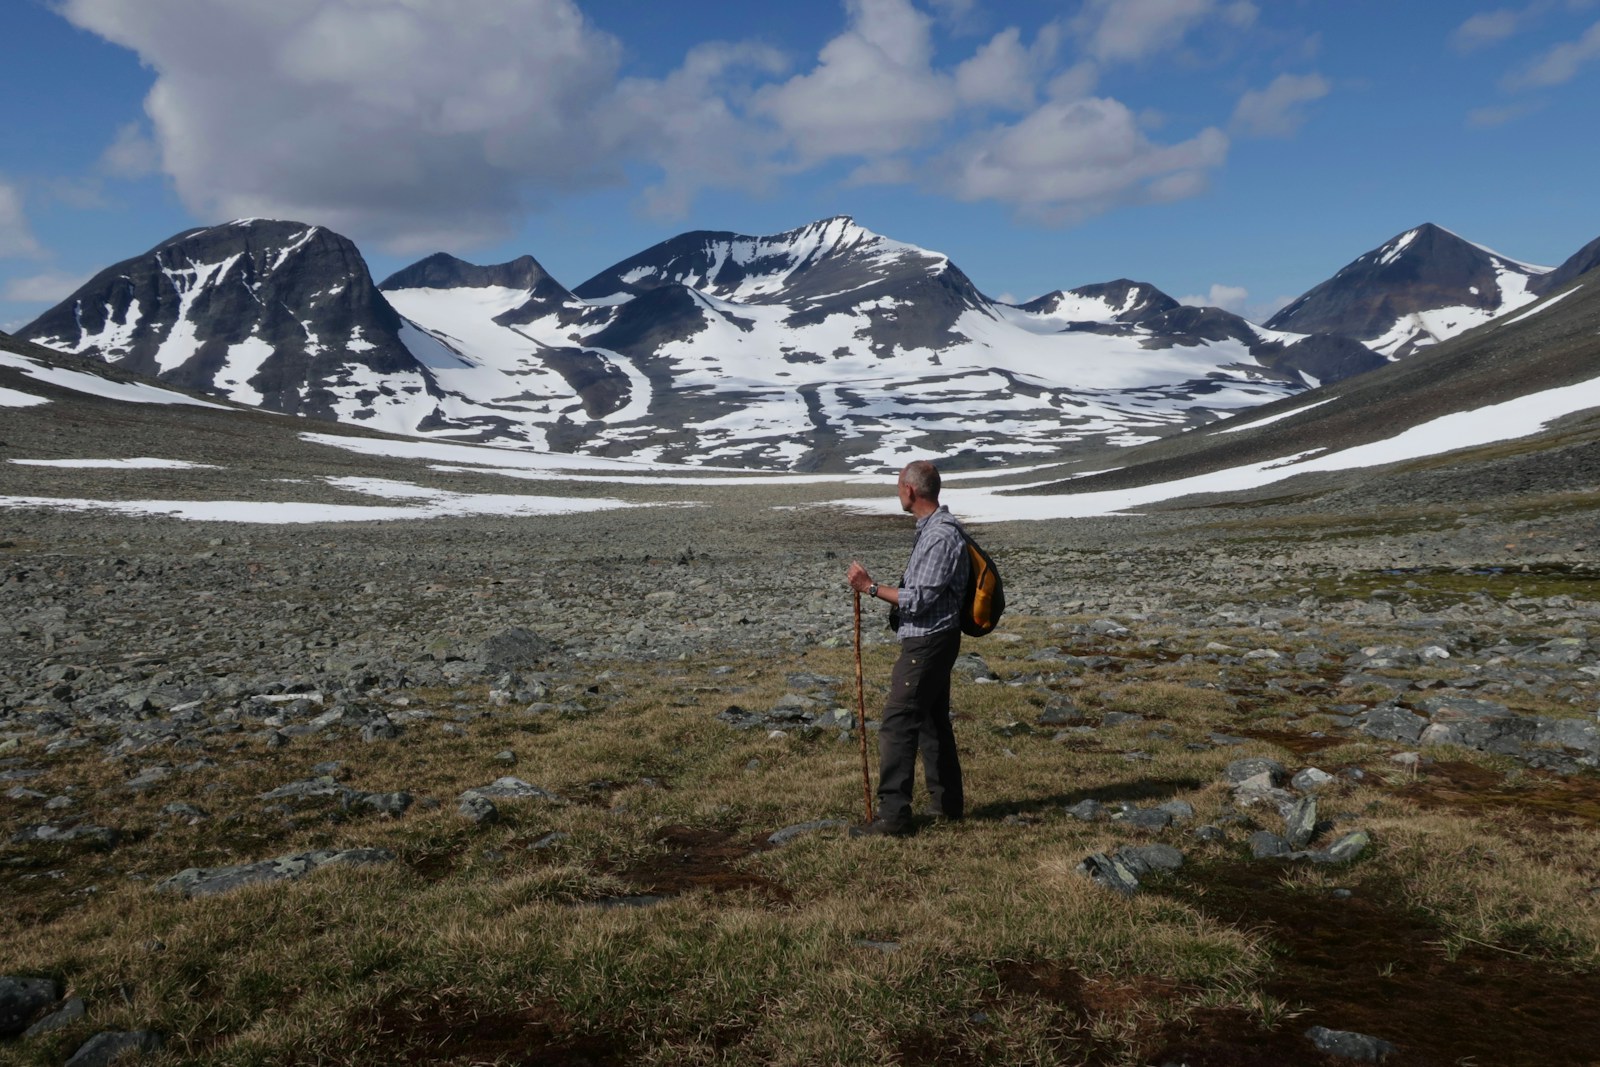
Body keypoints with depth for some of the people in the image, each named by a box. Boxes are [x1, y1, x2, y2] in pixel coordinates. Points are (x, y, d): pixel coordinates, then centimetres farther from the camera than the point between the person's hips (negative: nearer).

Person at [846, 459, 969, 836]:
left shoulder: (941, 536, -21)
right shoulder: (931, 528, 12)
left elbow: (919, 600, -23)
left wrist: (871, 587, -18)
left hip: (928, 642, -11)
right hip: (929, 639, 11)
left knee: (898, 723, -8)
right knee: (932, 720, 17)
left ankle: (893, 814, -5)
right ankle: (948, 802, 27)